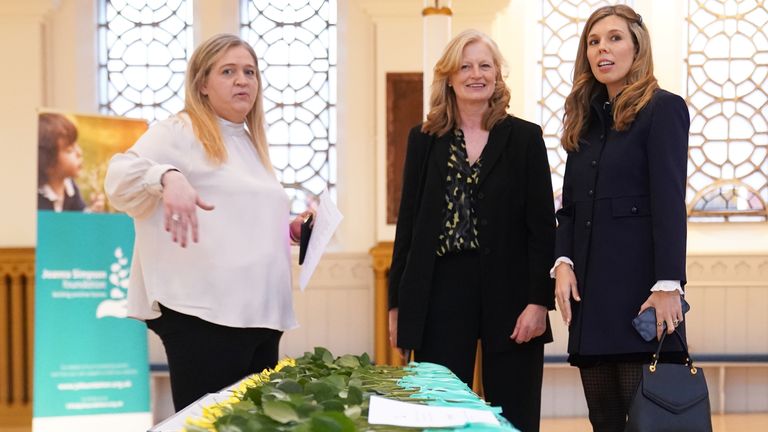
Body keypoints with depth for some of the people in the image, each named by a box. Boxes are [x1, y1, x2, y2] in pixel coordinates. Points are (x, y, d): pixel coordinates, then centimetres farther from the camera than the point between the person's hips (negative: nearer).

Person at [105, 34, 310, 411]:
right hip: (204, 315, -8)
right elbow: (121, 175, -18)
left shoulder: (251, 143, 21)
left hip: (259, 313, 8)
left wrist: (288, 229, 14)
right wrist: (168, 177, -36)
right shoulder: (180, 132, -3)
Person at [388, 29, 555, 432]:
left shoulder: (525, 138, 4)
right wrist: (397, 303, 6)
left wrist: (539, 300, -8)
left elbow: (542, 225, 0)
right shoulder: (424, 139, 9)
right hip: (440, 292, 1)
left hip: (509, 292, -1)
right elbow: (408, 222, 10)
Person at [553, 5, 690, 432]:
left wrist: (668, 286, -19)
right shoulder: (586, 119, 18)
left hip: (639, 289, -7)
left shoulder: (663, 108, -3)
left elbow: (670, 203, -11)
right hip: (589, 291, 7)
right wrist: (563, 261, -1)